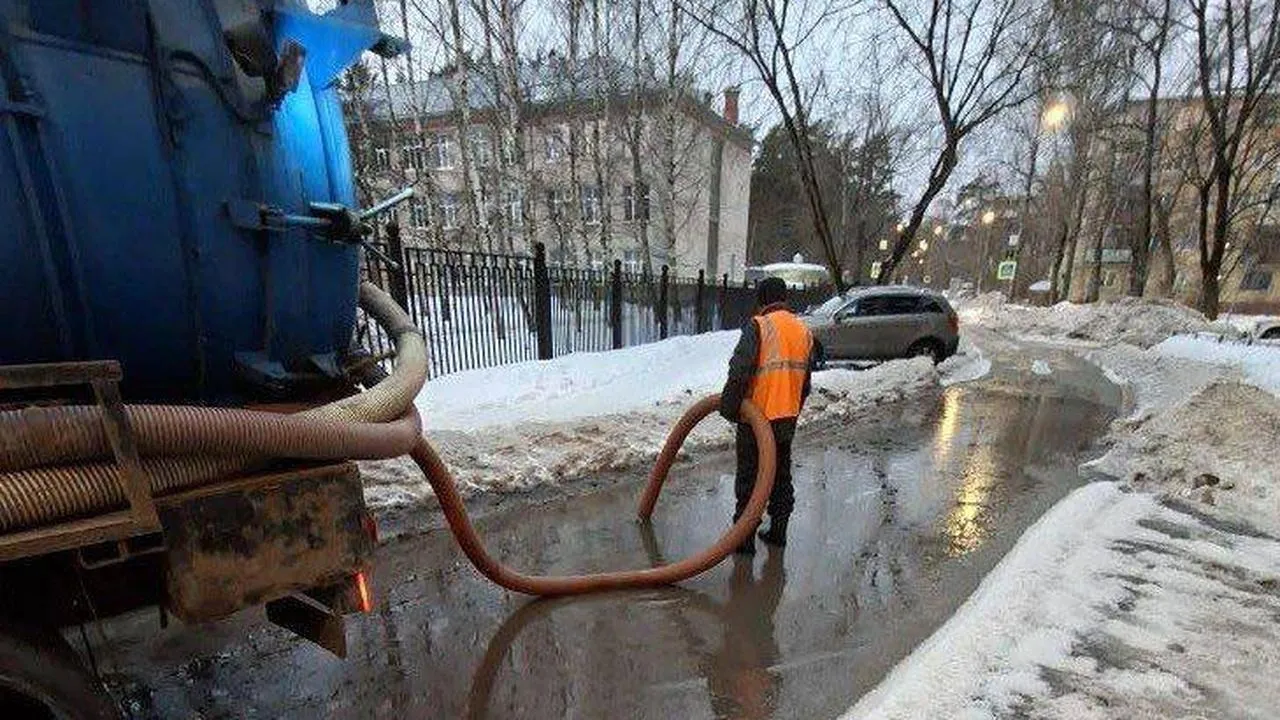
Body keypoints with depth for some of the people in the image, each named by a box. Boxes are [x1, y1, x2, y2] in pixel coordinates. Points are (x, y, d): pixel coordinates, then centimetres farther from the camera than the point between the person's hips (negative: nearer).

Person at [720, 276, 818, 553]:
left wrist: (729, 406, -12)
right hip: (788, 419, 7)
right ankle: (778, 531, 30)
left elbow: (739, 371, -23)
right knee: (781, 476, 19)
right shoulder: (804, 331, 10)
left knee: (749, 477, 5)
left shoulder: (758, 326, -13)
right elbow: (806, 382, 14)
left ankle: (744, 537, 13)